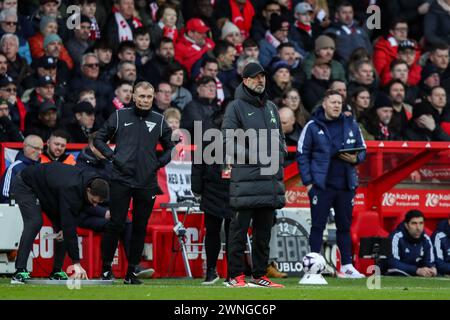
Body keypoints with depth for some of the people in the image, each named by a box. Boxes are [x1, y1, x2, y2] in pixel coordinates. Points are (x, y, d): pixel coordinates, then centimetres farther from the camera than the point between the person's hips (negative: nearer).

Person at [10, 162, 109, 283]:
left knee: (62, 224, -1)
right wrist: (76, 263, -38)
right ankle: (20, 272, -29)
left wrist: (60, 227, -13)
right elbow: (69, 227, -39)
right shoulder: (70, 190, -39)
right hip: (24, 185, -9)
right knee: (34, 223, -26)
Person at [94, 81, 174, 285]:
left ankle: (132, 271, 12)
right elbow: (99, 139, 11)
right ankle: (106, 268, 5)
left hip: (147, 182, 2)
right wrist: (112, 156, -3)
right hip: (121, 180, -2)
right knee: (115, 224, -6)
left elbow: (170, 147, 21)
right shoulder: (120, 116, 5)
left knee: (140, 227, 5)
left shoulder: (159, 121, 10)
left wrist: (159, 163, 5)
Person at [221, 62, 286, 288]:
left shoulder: (271, 108, 20)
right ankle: (236, 275, 0)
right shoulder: (236, 107, -2)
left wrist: (278, 155, 7)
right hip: (246, 179, -7)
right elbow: (229, 141, -9)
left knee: (264, 231, 11)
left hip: (271, 180, 7)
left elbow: (280, 138, 27)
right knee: (239, 230, -4)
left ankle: (260, 274, 18)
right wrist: (254, 157, -16)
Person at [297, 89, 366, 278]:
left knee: (345, 226, 9)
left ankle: (347, 266, 16)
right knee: (318, 226, -1)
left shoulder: (351, 125, 9)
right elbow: (302, 155, 1)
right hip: (321, 185, -3)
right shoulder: (313, 126, 0)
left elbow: (362, 150, 17)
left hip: (346, 185, 3)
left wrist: (355, 159, -7)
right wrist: (308, 182, -6)